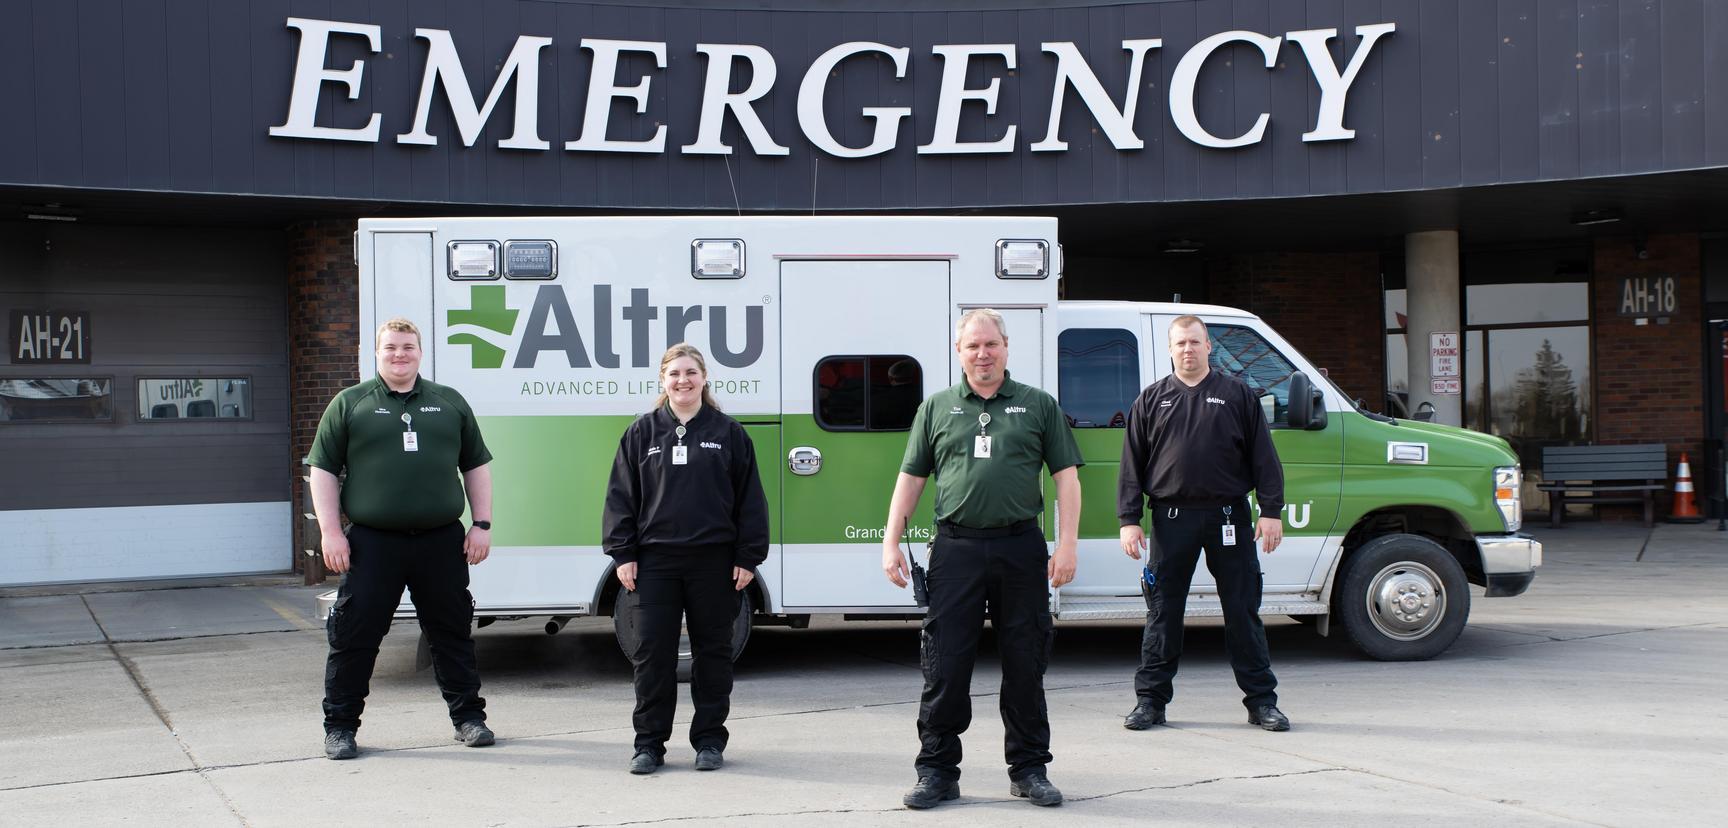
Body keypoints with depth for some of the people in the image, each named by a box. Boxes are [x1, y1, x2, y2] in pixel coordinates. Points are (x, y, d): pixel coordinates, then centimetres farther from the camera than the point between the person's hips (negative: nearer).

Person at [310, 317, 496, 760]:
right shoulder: (350, 404, 6)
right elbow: (323, 470, 4)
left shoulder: (450, 403, 12)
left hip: (441, 541, 2)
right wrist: (330, 532, -4)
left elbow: (476, 466, 14)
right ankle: (340, 726, 12)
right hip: (372, 543, -2)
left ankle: (468, 716, 20)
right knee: (353, 636, 1)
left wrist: (482, 525, 6)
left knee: (452, 633, 9)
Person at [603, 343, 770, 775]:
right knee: (652, 653, 1)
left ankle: (709, 740, 17)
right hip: (655, 560, 1)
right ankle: (649, 743, 11)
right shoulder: (642, 432, 7)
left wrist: (748, 557, -1)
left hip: (713, 560, 0)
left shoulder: (728, 433, 5)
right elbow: (621, 496, 6)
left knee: (712, 651, 6)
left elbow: (750, 499, 4)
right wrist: (623, 553, -1)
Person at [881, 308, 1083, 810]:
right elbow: (910, 479, 12)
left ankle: (1029, 769, 17)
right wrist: (891, 543, 4)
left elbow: (1066, 476, 6)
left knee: (1025, 665, 5)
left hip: (1021, 548, 0)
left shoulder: (1038, 406, 9)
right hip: (956, 548, 0)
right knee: (945, 665, 0)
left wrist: (1067, 544, -4)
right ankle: (938, 772, 9)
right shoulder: (936, 409, 12)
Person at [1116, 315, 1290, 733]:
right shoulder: (1151, 400, 10)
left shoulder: (1238, 395, 8)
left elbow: (1263, 458, 5)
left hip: (1229, 517, -1)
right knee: (1162, 612, 4)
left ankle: (1261, 700, 11)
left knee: (1243, 611, 4)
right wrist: (1129, 520, 0)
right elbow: (1132, 464, 8)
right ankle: (1151, 699, 11)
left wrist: (1271, 511, -3)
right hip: (1172, 518, 1)